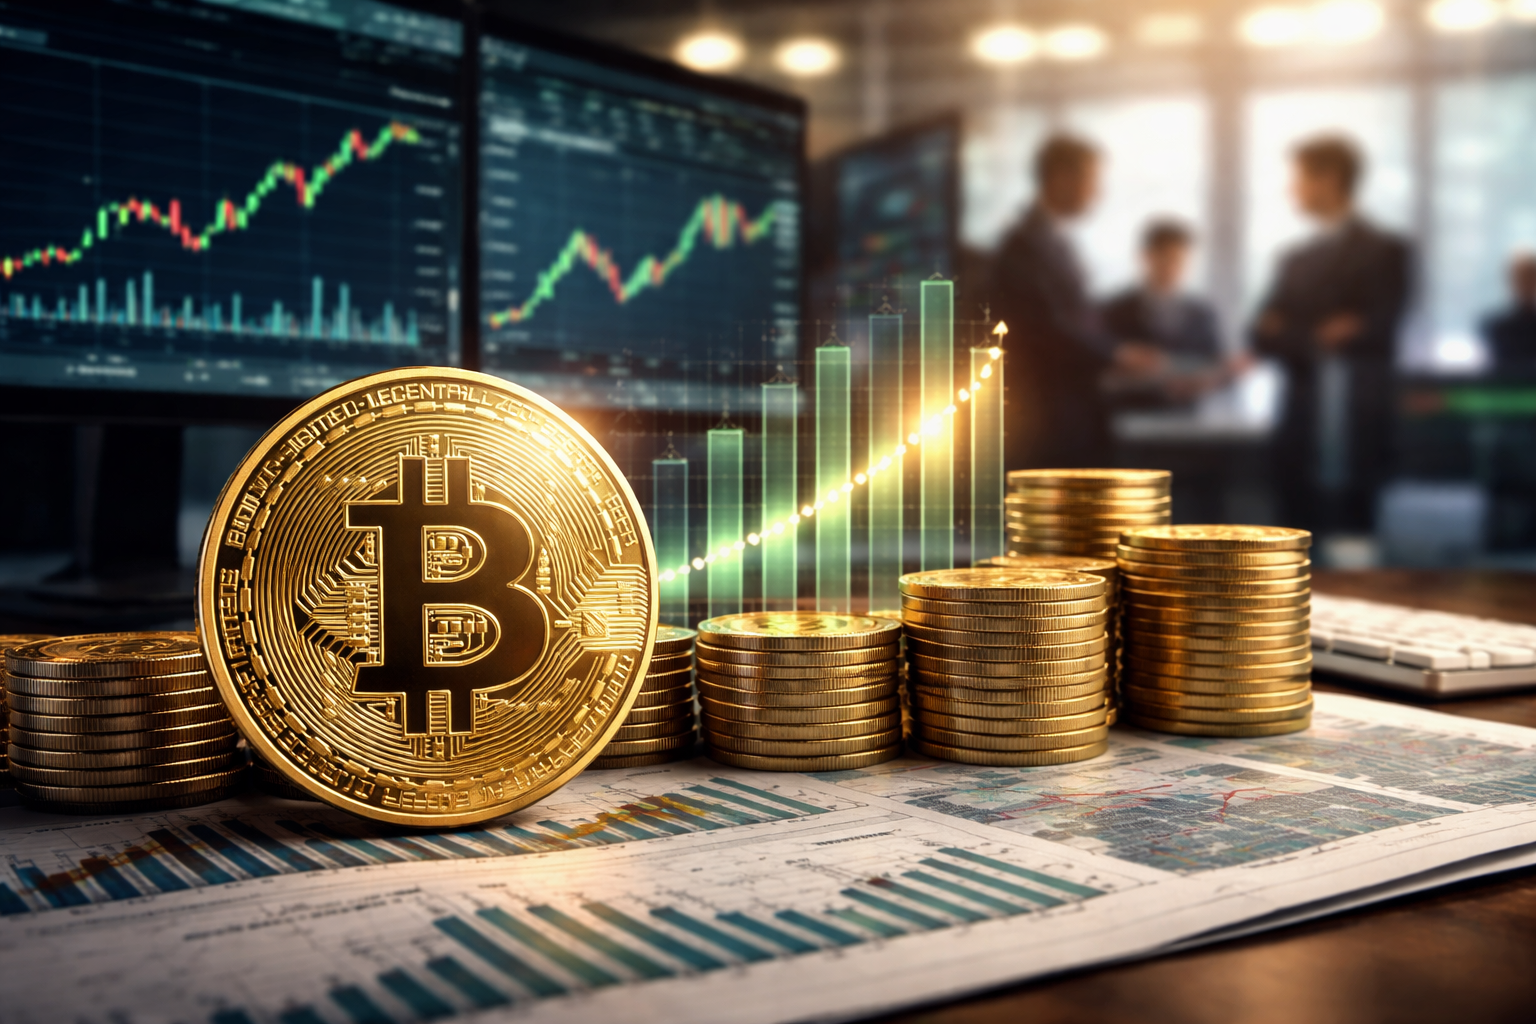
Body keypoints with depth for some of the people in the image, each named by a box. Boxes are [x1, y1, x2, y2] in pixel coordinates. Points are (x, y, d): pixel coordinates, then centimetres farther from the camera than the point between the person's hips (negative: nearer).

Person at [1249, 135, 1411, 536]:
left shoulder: (1385, 251, -3)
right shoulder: (1296, 258, 16)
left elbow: (1373, 336, -11)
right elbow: (1264, 334, 6)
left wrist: (1297, 337, -5)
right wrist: (1321, 338, -11)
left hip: (1357, 430, -5)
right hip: (1299, 427, 6)